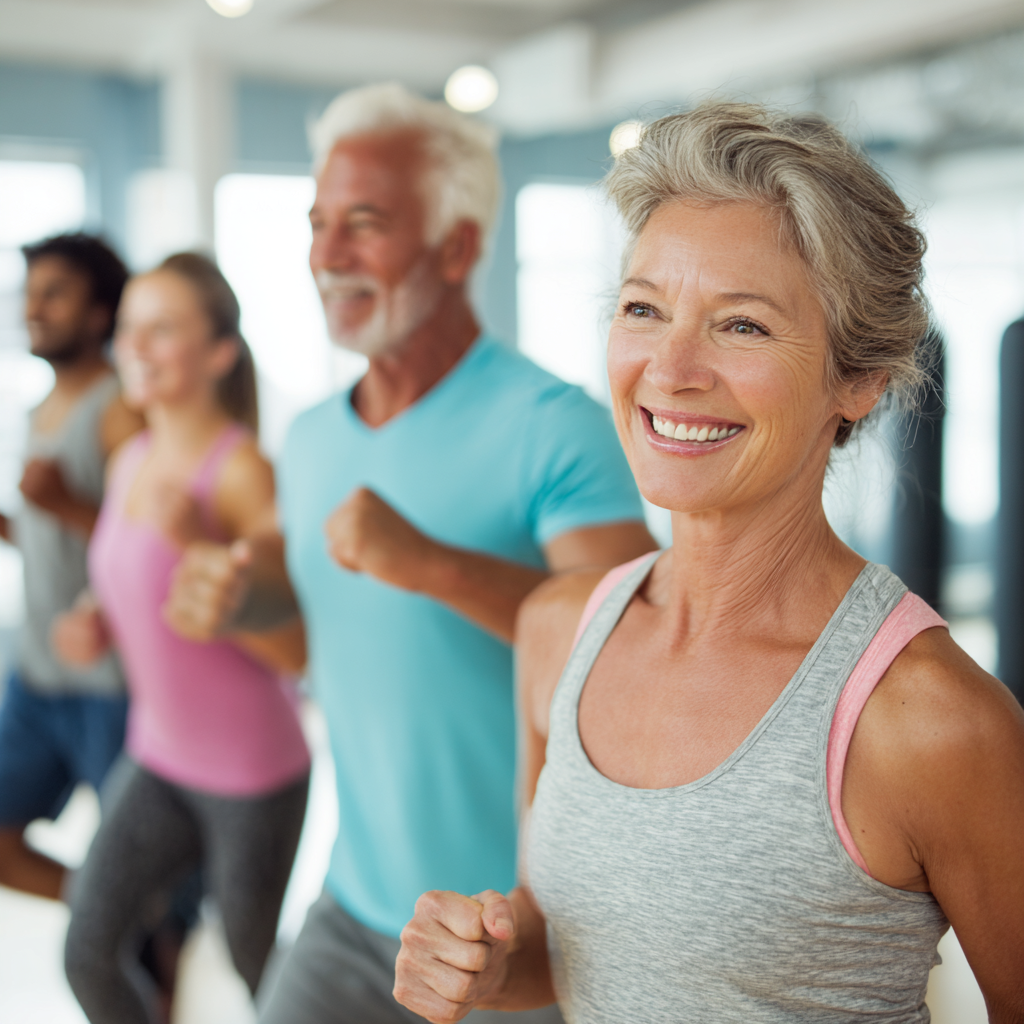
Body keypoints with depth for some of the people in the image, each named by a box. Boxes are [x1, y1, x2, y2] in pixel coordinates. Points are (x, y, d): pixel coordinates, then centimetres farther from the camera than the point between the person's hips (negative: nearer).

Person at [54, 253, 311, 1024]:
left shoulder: (241, 470, -20)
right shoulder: (130, 463, 3)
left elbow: (298, 645, -21)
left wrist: (200, 546, -30)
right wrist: (97, 625, -1)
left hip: (252, 768, -6)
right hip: (160, 757, 7)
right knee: (89, 955, 7)